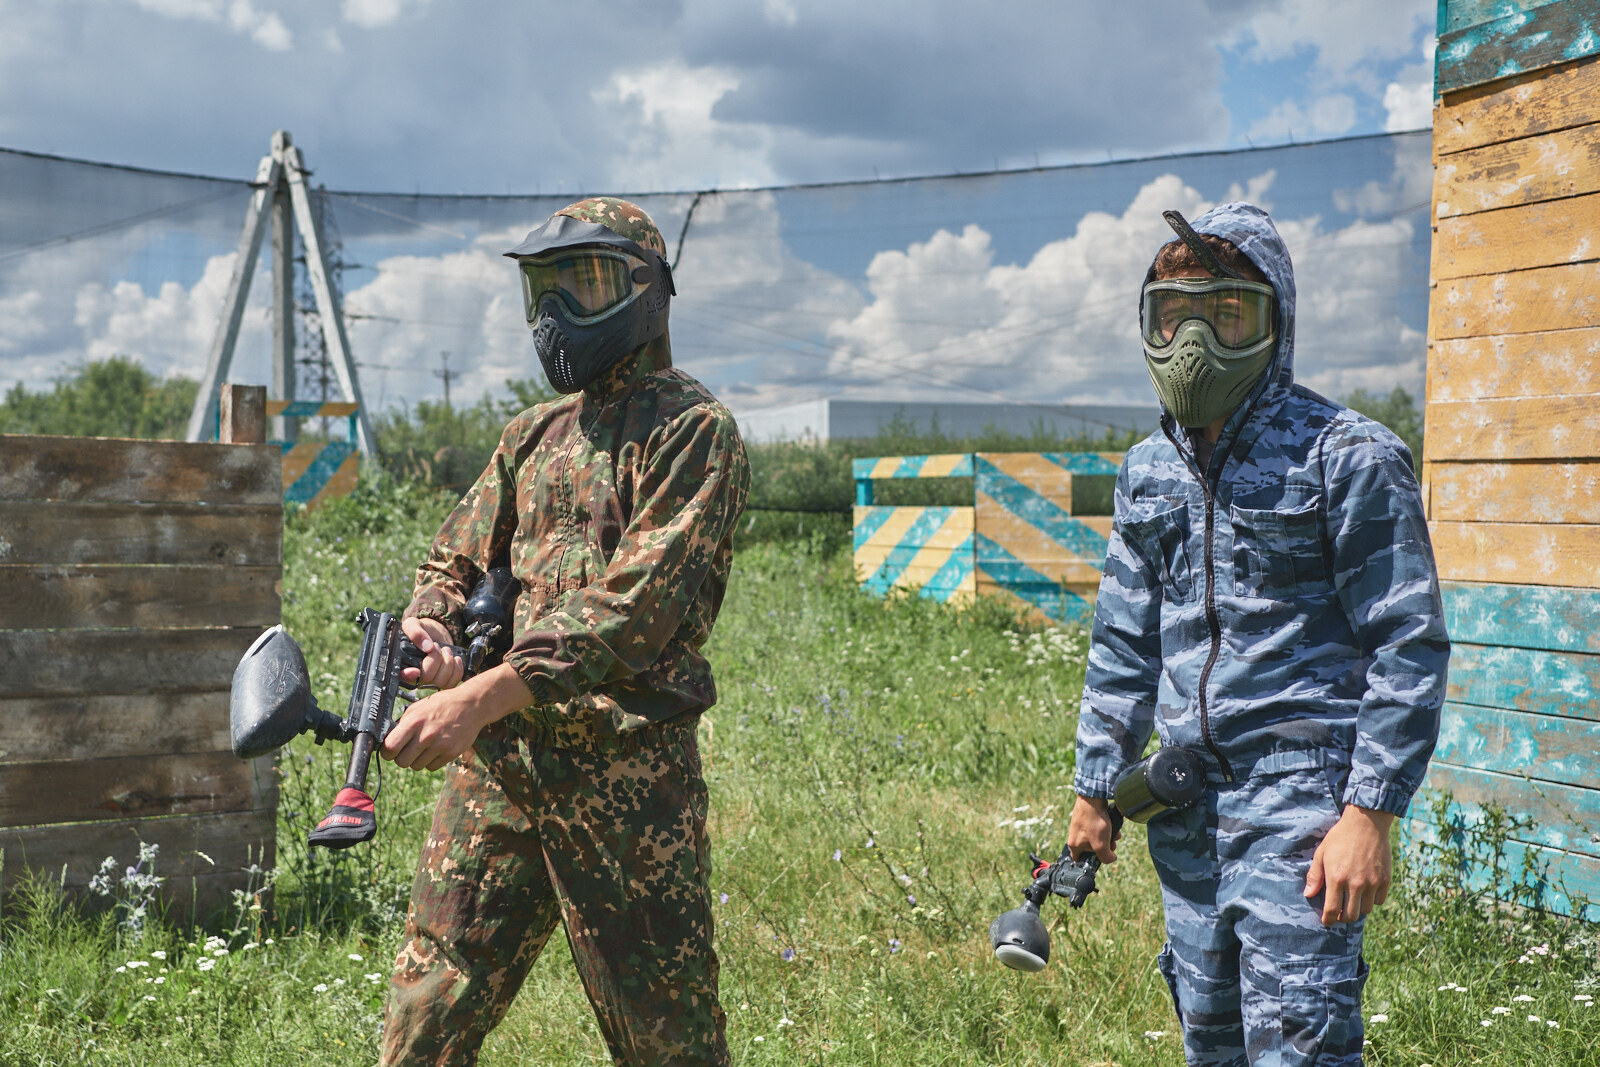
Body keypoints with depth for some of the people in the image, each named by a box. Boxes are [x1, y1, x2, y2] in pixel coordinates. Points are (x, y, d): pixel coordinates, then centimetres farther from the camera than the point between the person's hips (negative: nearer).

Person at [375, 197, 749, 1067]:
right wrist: (429, 630, -6)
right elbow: (456, 558, 19)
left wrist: (483, 696, -25)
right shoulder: (535, 432, 17)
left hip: (625, 766, -6)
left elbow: (635, 602, -18)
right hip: (498, 760, 6)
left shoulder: (692, 431, -6)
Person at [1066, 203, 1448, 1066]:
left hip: (1298, 798, -6)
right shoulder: (1148, 471, 11)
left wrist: (1370, 811, -15)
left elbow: (1409, 644, -9)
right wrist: (1096, 785, 15)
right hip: (1184, 801, 7)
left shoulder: (1346, 458, -8)